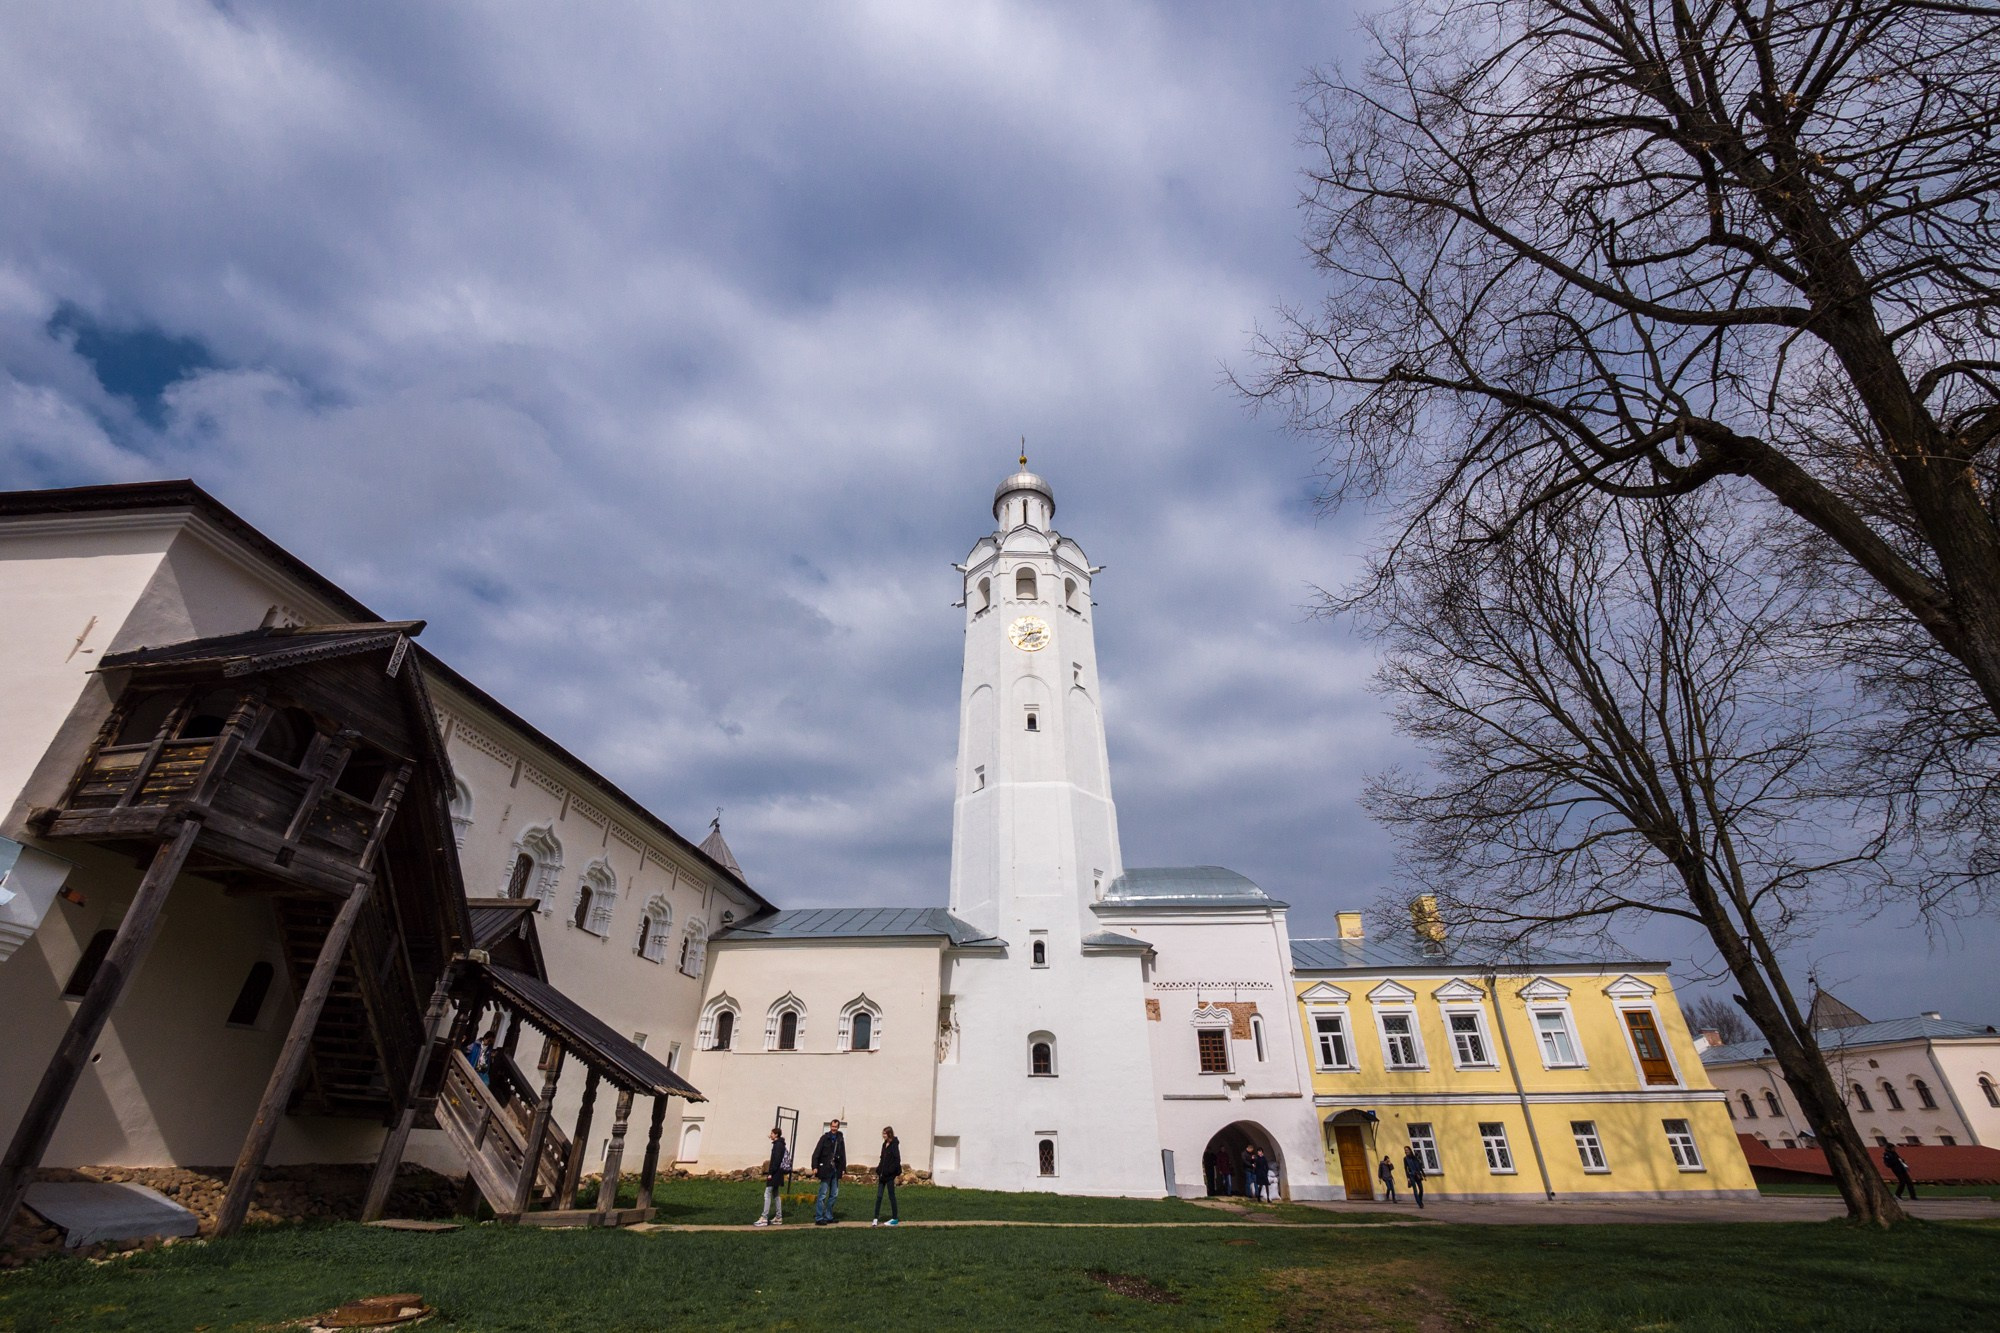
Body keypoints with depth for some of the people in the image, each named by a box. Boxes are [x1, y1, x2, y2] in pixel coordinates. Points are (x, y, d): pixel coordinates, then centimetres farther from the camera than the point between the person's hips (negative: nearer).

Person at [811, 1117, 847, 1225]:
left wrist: (843, 1168, 5)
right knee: (823, 1195, -4)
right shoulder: (825, 1138, -5)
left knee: (834, 1194, 10)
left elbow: (842, 1155, 12)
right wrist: (815, 1167, -16)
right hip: (825, 1170, -5)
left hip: (835, 1170, 6)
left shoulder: (840, 1139, 8)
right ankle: (819, 1218, 2)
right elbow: (816, 1153, -8)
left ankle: (828, 1217, 20)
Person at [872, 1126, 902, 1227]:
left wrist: (894, 1174, -20)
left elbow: (897, 1160, -17)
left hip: (890, 1175, -7)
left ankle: (894, 1219, 15)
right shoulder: (884, 1144, 10)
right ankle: (876, 1218, 14)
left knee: (891, 1196, 4)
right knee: (878, 1196, 7)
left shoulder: (894, 1145, -14)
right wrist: (878, 1171, 11)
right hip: (883, 1175, 7)